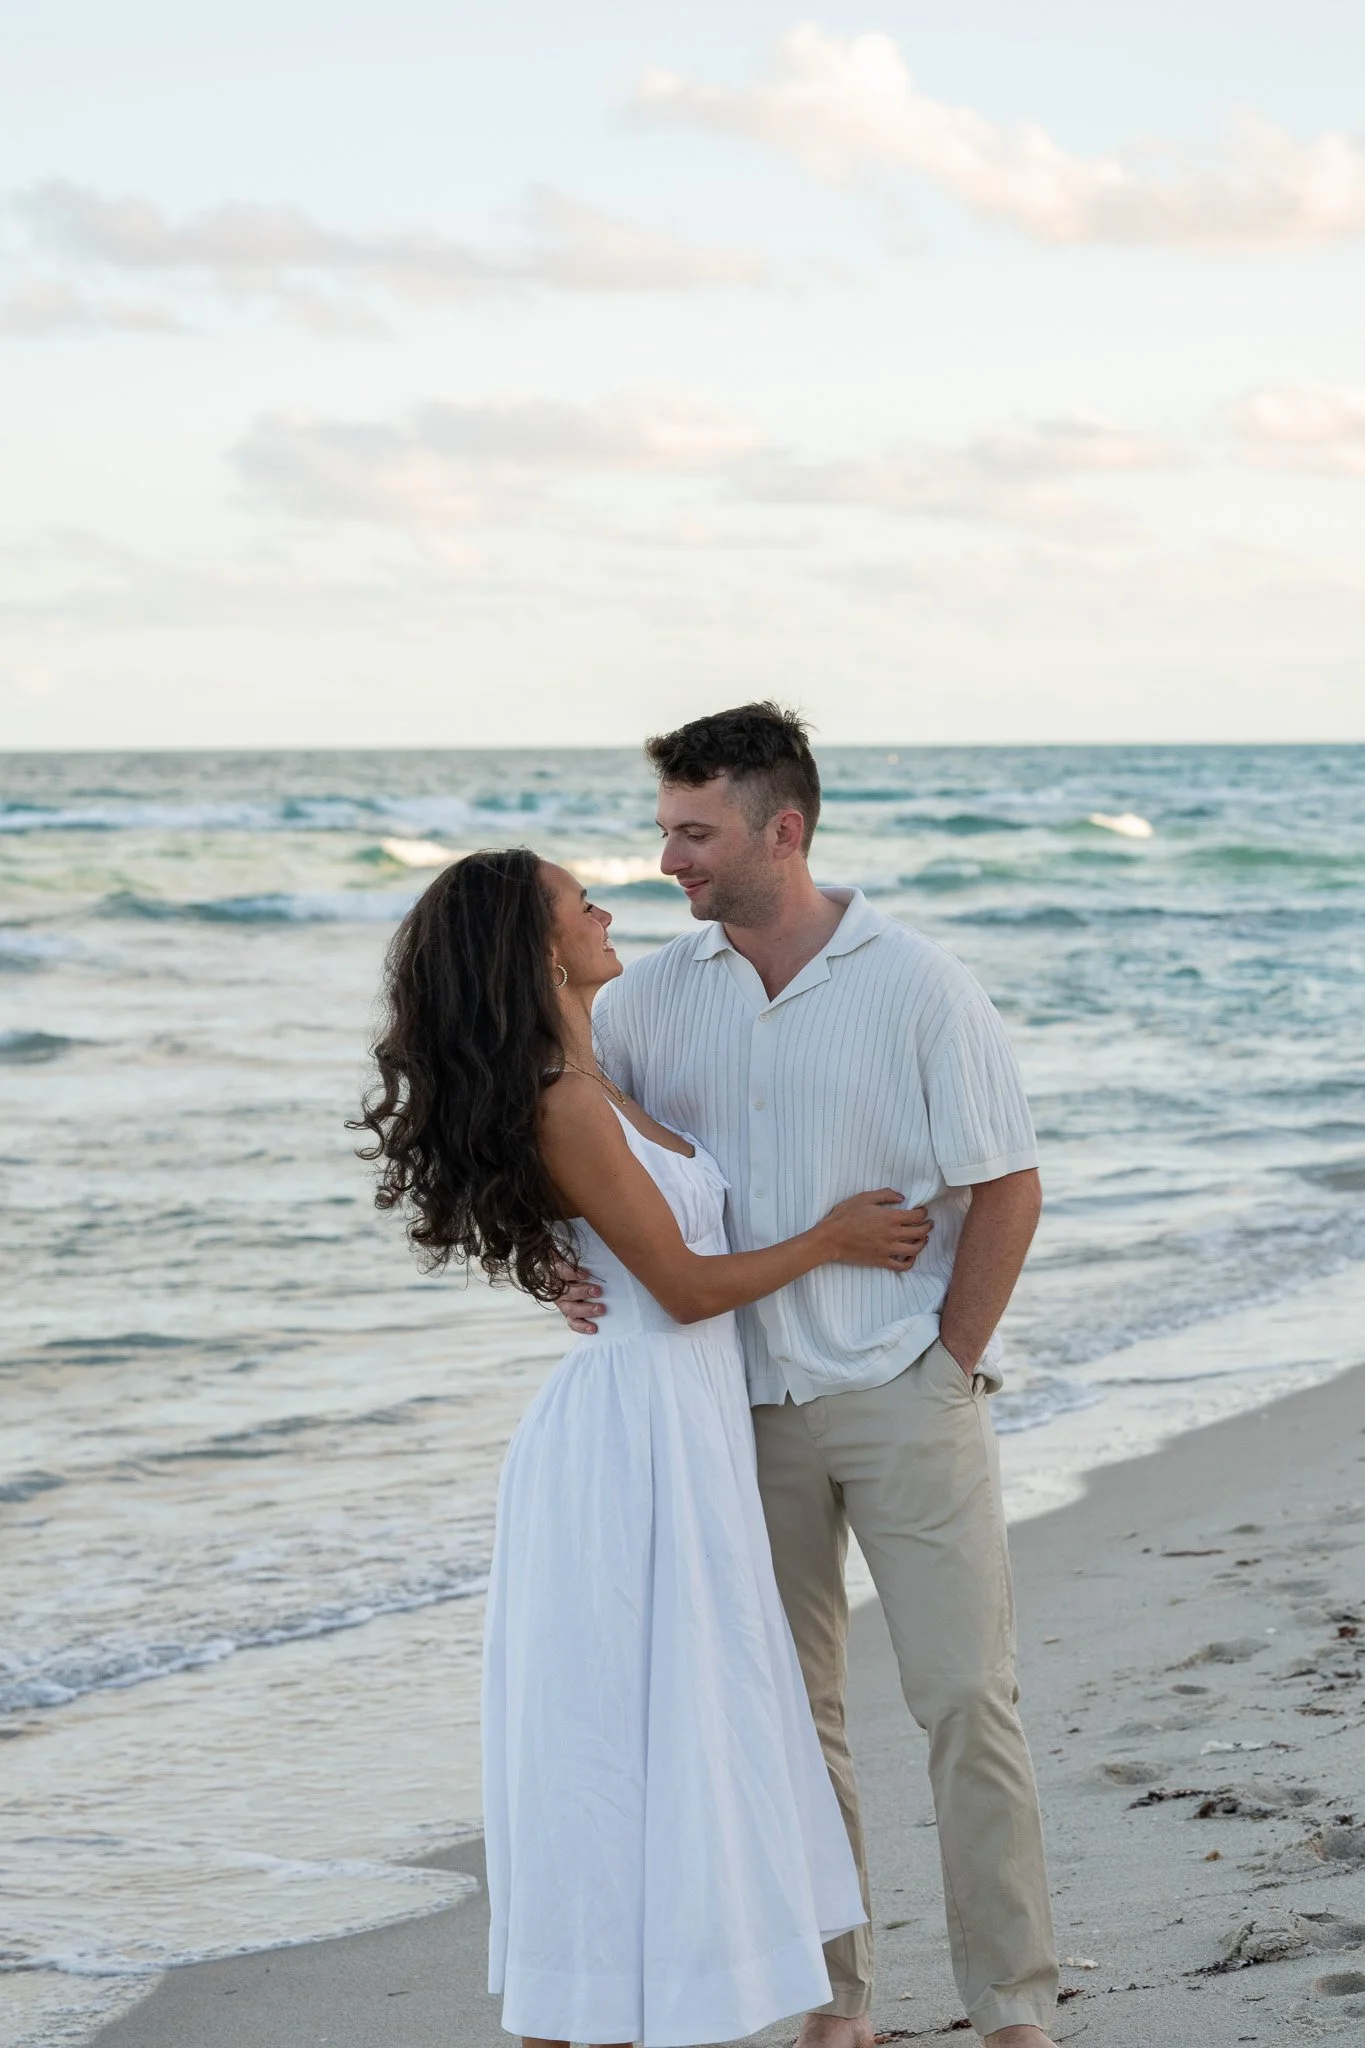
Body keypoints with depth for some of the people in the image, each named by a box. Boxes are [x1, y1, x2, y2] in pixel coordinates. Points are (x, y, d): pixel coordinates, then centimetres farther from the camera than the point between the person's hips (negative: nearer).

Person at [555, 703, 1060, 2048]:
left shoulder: (915, 986, -8)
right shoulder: (655, 993, 3)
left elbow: (1006, 1189, -6)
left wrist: (948, 1365, -6)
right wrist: (563, 1264, -4)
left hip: (902, 1397, -4)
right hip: (747, 1411, 4)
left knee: (966, 1700, -4)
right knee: (788, 1710, 10)